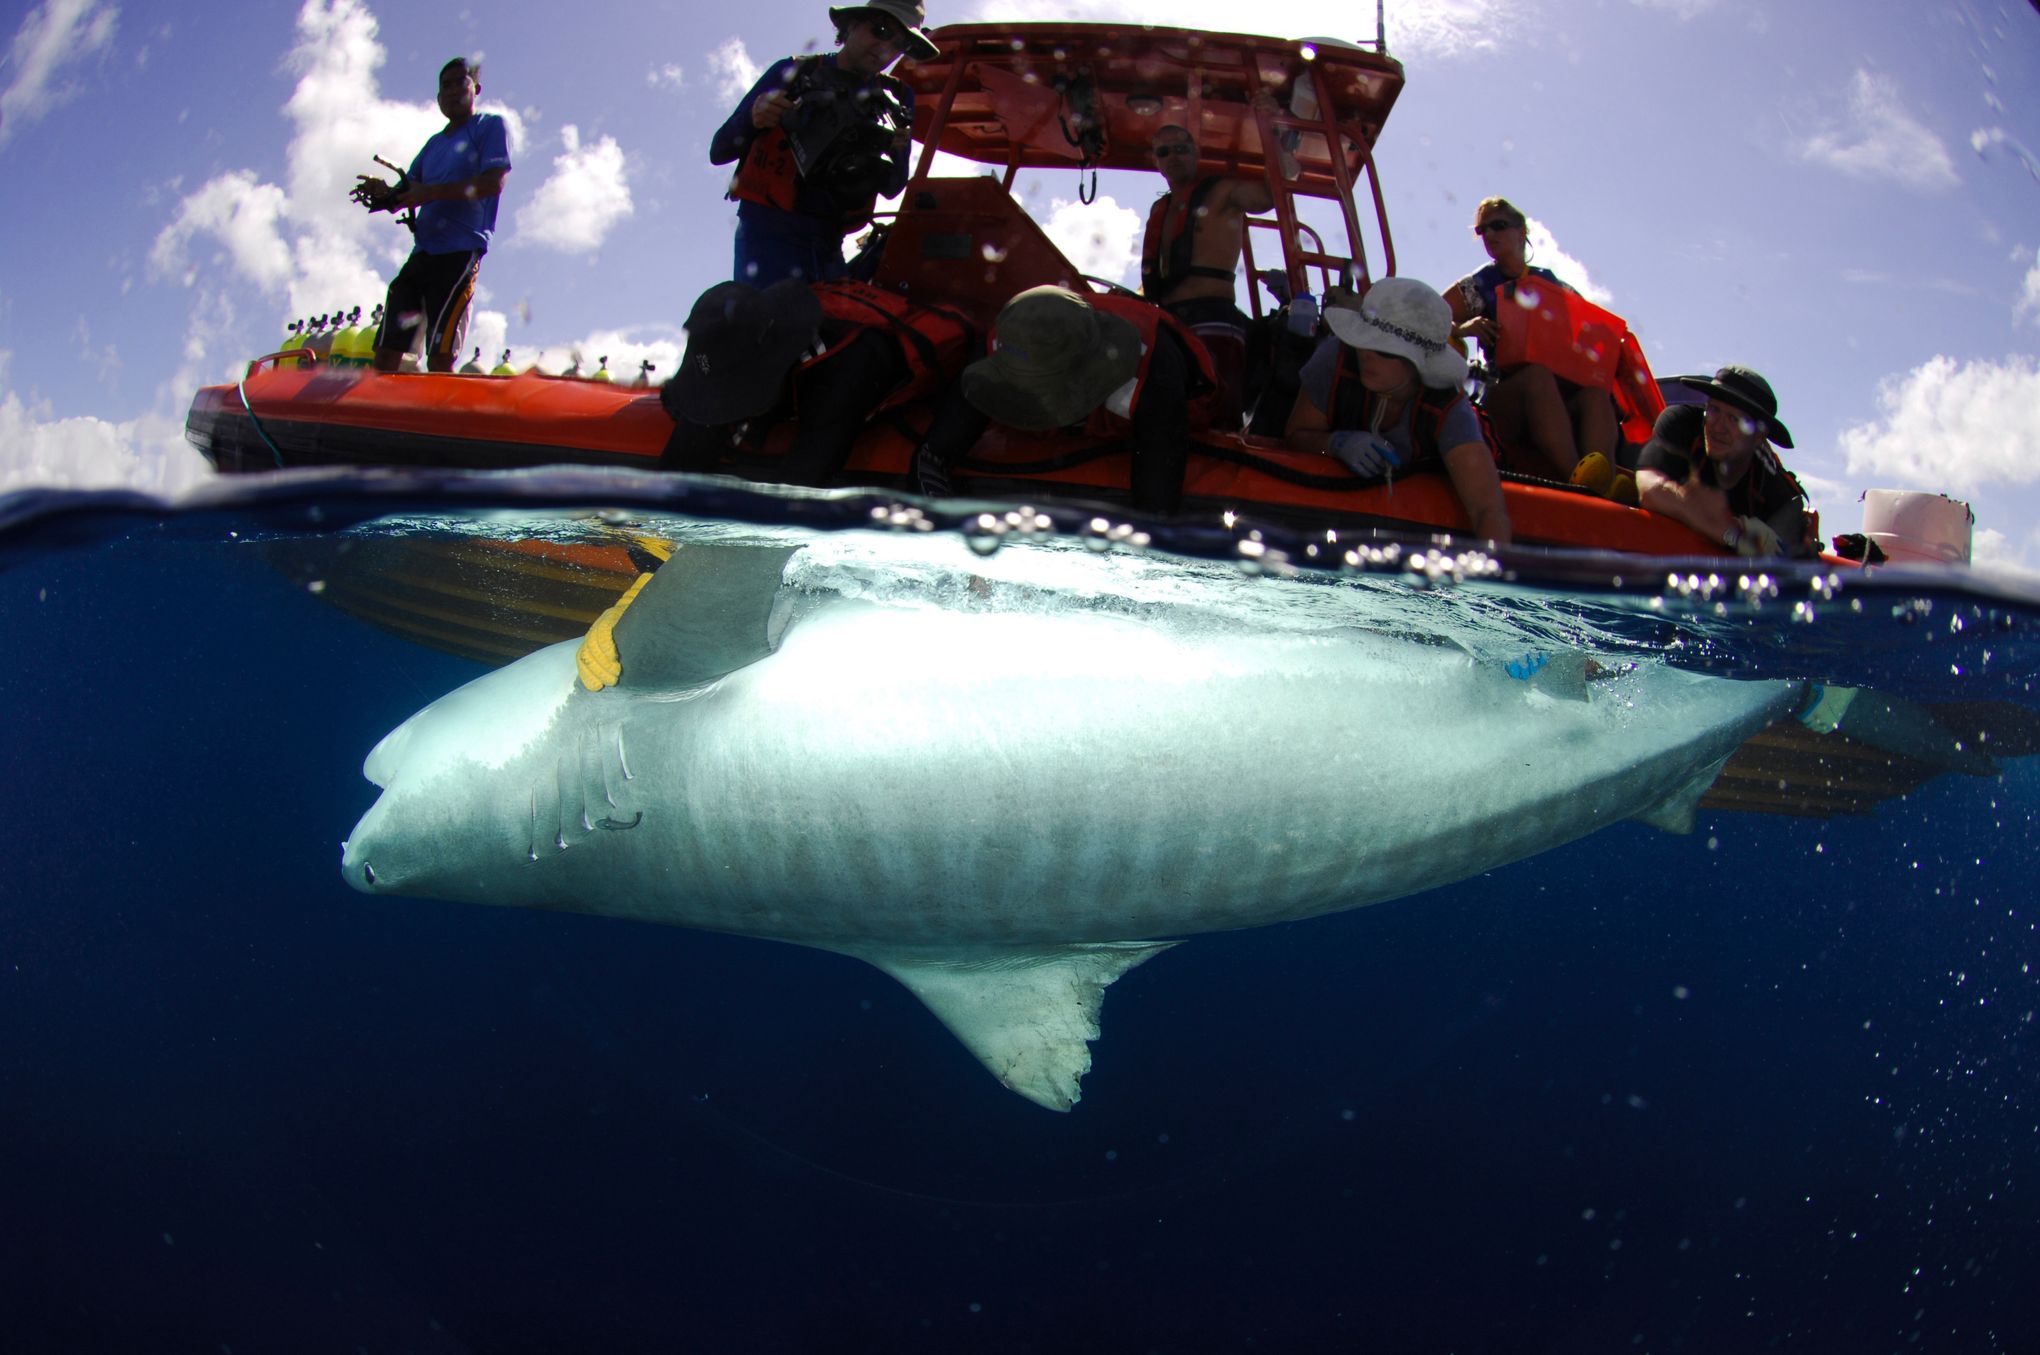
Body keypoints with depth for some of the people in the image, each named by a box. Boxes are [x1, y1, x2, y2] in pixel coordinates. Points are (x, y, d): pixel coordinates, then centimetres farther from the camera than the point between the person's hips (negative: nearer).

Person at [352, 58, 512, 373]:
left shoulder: (490, 127, 6)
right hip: (422, 253, 7)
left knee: (439, 358, -17)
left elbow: (493, 182, -10)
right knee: (387, 352, -2)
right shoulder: (434, 143, 26)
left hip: (461, 252, -7)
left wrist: (431, 191, -18)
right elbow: (405, 193, 21)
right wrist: (384, 193, -4)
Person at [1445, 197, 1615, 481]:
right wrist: (1463, 328, -13)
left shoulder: (1552, 284, 21)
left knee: (1594, 393, -32)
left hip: (1562, 398, 3)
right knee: (1538, 374, -37)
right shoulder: (1476, 287, 16)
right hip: (1502, 399, -2)